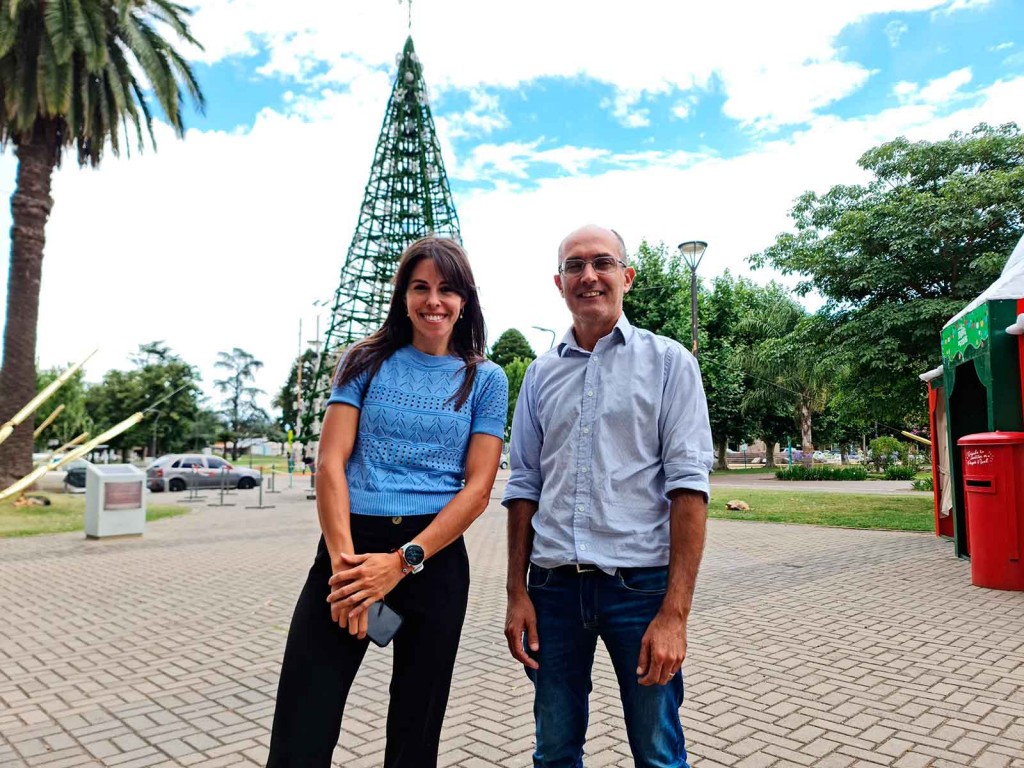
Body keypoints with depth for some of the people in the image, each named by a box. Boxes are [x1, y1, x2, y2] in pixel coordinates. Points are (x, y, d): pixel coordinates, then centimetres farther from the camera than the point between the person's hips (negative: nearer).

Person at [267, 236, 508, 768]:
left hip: (434, 557, 0)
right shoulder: (365, 362, 7)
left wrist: (402, 562, -13)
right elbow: (330, 462, -1)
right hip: (349, 549, 0)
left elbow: (478, 487, -2)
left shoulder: (485, 380, 6)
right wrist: (346, 561, -15)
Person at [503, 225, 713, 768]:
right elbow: (524, 486, 11)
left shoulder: (668, 362, -1)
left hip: (640, 581, -3)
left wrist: (675, 611, -14)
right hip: (553, 585, 3)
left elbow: (688, 484, -7)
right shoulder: (541, 374, 10)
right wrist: (517, 594, 6)